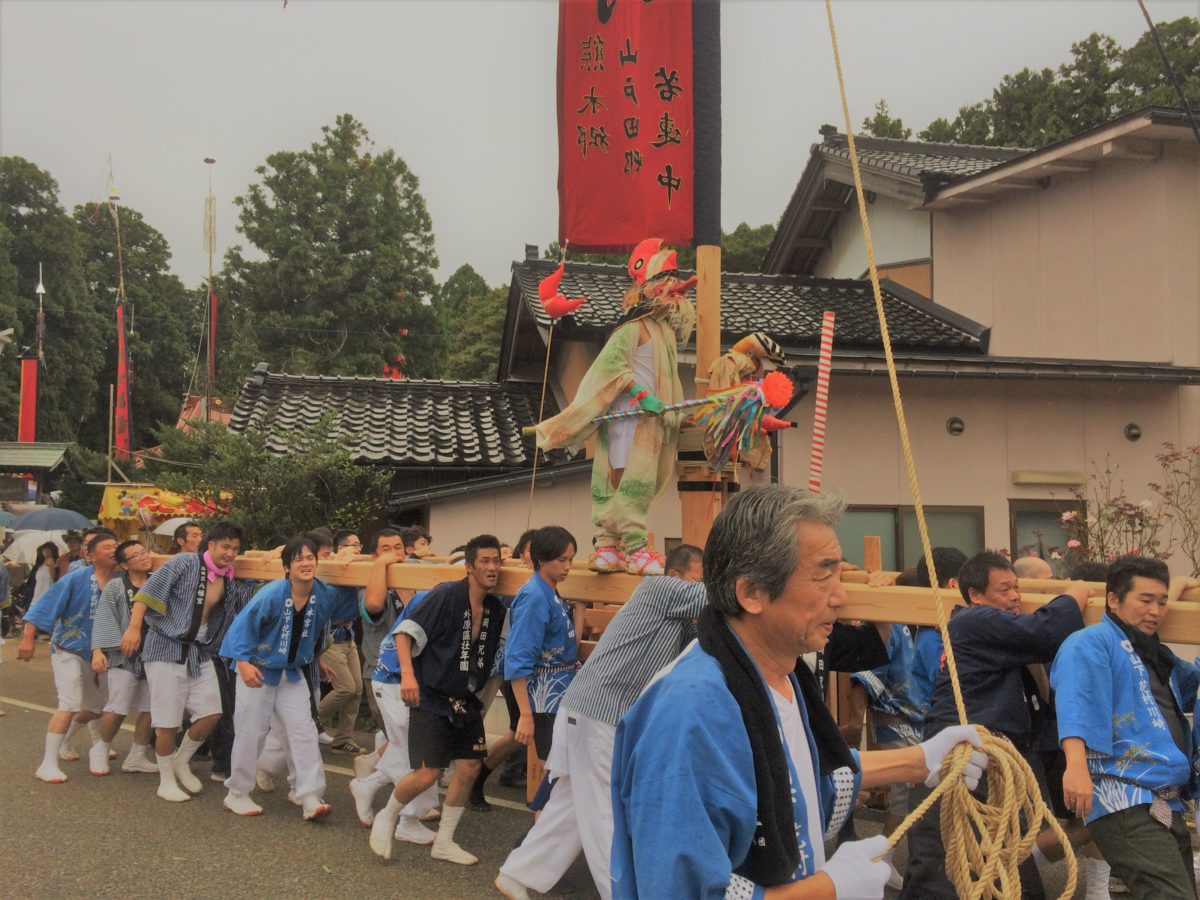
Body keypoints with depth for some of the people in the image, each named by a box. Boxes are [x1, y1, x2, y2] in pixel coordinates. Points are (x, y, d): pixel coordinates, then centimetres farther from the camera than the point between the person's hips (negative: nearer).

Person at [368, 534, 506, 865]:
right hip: (432, 698, -7)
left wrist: (482, 698, 14)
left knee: (469, 768, 5)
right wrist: (407, 673, -30)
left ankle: (444, 842, 22)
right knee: (426, 775, -10)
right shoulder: (446, 596, -17)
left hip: (466, 701, 7)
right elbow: (406, 630, -19)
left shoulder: (496, 609, 3)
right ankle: (386, 818, 19)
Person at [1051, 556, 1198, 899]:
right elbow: (1076, 703, -19)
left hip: (1168, 805, 9)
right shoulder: (1092, 642, -3)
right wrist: (1076, 764, -34)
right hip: (1123, 800, -9)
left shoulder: (1160, 658, 24)